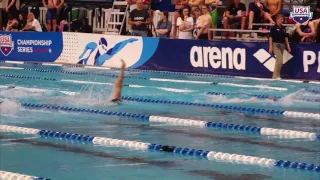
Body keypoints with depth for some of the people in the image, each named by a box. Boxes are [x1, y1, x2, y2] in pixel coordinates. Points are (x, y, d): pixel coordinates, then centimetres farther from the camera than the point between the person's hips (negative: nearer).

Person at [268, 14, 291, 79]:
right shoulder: (273, 28, -8)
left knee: (278, 60, 9)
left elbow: (286, 37, 13)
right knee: (280, 60, -17)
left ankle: (275, 75, 15)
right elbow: (270, 38, -9)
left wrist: (288, 46, 10)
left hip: (282, 45, 7)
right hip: (276, 44, -7)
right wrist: (270, 47, -14)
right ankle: (276, 75, -10)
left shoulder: (283, 28, 9)